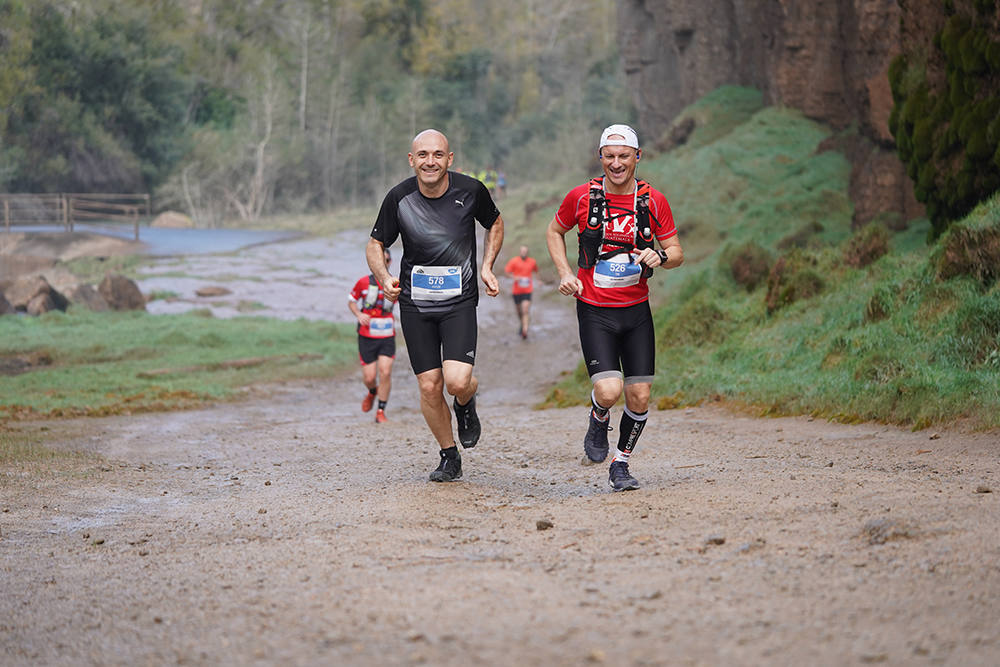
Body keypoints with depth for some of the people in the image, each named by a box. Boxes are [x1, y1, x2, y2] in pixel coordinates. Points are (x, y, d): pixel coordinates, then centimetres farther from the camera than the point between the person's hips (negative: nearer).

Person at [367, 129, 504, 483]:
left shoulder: (471, 190, -9)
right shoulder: (399, 198, -9)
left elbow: (495, 224, 12)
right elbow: (375, 243, 4)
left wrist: (487, 267, 0)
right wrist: (384, 278, -15)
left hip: (460, 300, -1)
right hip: (414, 303, 1)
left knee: (457, 381, -18)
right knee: (429, 386, -1)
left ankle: (466, 405, 20)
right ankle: (450, 456, 21)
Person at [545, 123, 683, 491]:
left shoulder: (654, 200, -1)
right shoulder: (581, 196, -4)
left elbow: (676, 252, 6)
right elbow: (555, 231, 13)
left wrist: (660, 257, -17)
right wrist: (565, 273, -1)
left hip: (637, 309, 2)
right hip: (594, 310, -2)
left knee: (640, 396, 1)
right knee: (609, 390, -18)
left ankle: (620, 465, 23)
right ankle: (598, 422, 18)